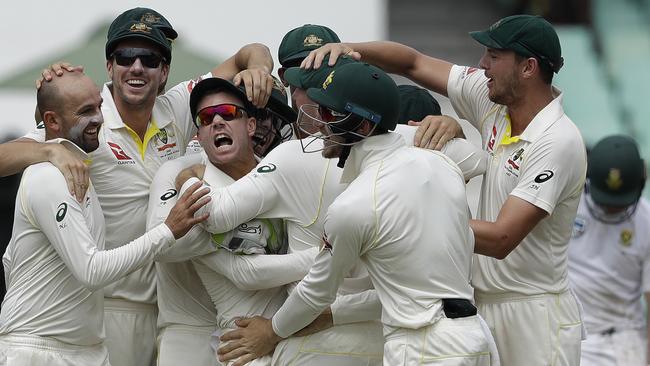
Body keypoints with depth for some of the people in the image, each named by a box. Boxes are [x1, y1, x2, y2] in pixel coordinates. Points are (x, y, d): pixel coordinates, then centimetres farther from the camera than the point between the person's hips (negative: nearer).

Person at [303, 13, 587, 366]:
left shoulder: (559, 141, -20)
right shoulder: (491, 98, 3)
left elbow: (501, 239, -26)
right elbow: (414, 64, 11)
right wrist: (350, 49, -7)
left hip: (534, 319, -7)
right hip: (484, 305, 7)